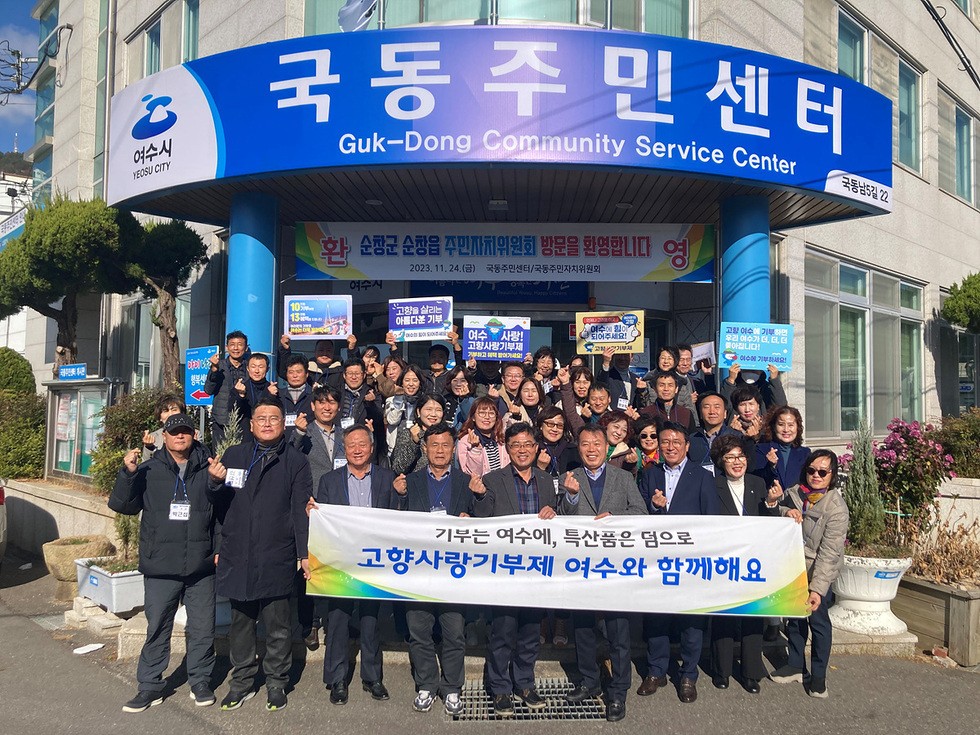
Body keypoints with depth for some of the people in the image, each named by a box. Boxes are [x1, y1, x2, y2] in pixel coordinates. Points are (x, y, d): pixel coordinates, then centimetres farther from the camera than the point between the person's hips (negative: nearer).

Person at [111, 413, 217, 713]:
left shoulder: (208, 469, 1)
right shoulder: (149, 470, 3)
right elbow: (122, 505, -2)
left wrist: (219, 548, -3)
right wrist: (128, 473, -15)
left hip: (201, 566, 0)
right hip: (160, 567, 0)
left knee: (202, 628, 9)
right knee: (157, 627, 9)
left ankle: (200, 681, 24)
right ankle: (150, 686, 22)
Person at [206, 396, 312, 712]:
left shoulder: (296, 461, 1)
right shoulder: (234, 455, 10)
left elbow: (301, 511, -4)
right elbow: (218, 501, 15)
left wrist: (305, 553, -12)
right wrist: (215, 481, -8)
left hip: (276, 558, -3)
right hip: (238, 555, 3)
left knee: (277, 627, 5)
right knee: (241, 622, 14)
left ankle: (276, 683, 21)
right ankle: (242, 681, 28)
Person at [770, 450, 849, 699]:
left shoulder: (836, 507, -20)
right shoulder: (793, 494, -4)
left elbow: (829, 553, -24)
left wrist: (817, 588, -30)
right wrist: (785, 513, -18)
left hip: (818, 573, -5)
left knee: (818, 621, 5)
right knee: (794, 617, 17)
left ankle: (818, 675, 24)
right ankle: (796, 665, 35)